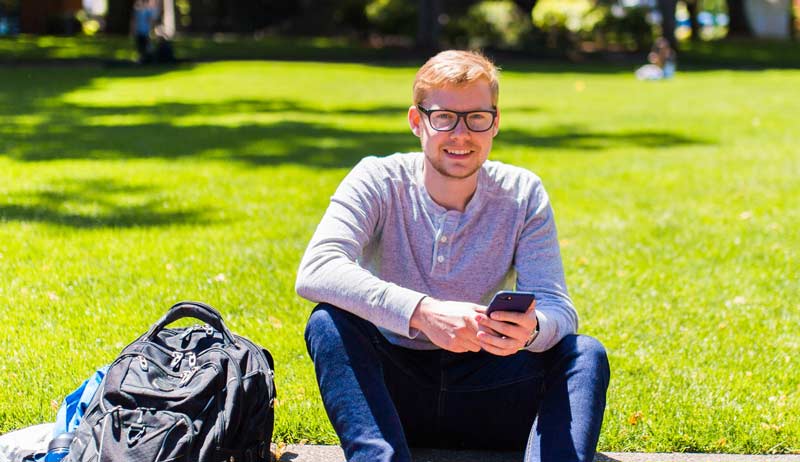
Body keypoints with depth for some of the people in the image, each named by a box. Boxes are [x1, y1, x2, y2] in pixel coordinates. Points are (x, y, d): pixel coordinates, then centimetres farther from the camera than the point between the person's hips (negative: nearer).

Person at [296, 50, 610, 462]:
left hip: (481, 397, 1)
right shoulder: (377, 181, -8)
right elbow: (314, 272, -26)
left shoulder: (523, 194, -3)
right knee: (329, 323, -29)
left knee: (586, 354, -22)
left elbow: (558, 309, -11)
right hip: (390, 390, -1)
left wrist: (531, 329, -38)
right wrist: (423, 313, -41)